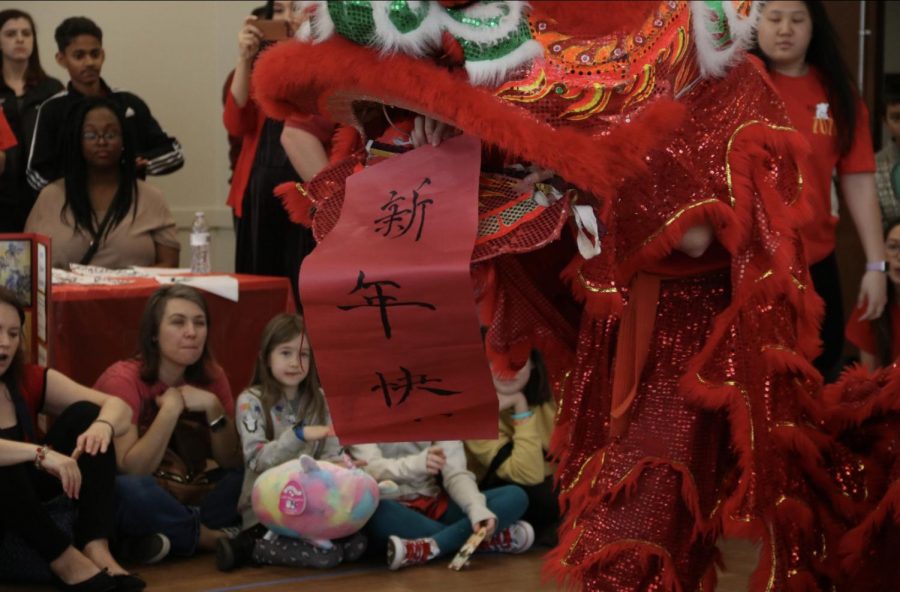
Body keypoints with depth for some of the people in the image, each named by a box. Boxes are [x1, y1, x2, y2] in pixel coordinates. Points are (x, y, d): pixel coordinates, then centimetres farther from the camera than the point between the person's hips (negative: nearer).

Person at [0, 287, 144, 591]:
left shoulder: (28, 381, -1)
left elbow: (117, 406, -5)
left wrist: (103, 426, -28)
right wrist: (40, 453, -45)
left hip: (26, 497, 6)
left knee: (85, 414, -11)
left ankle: (95, 548, -25)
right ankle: (64, 559, -24)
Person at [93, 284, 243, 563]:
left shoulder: (210, 376, -4)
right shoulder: (123, 379, -19)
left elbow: (231, 463, -5)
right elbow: (131, 470, -28)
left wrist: (213, 407, -20)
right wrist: (171, 408, -29)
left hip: (181, 493, 5)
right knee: (132, 489, -39)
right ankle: (214, 537, -17)